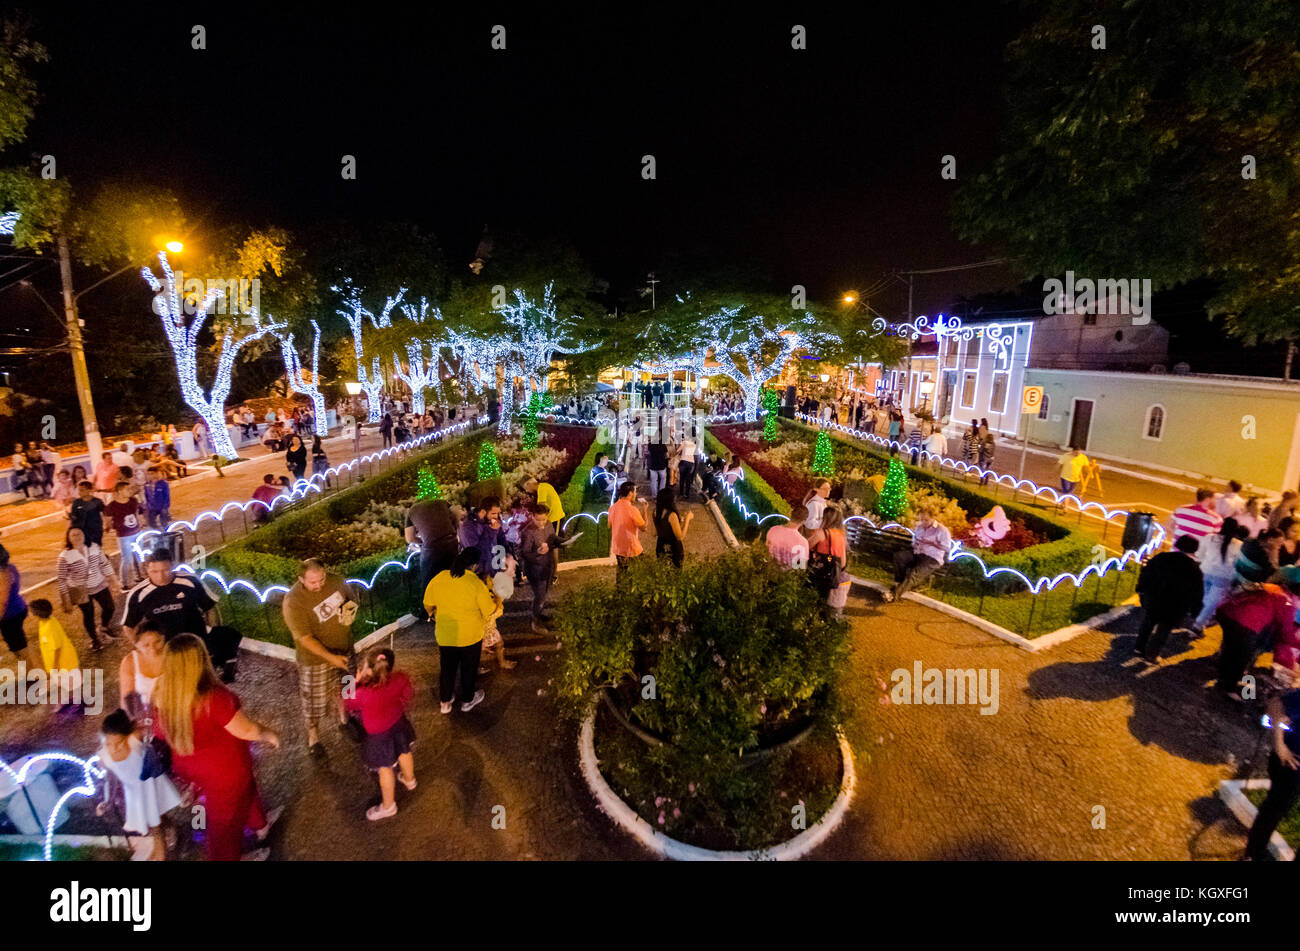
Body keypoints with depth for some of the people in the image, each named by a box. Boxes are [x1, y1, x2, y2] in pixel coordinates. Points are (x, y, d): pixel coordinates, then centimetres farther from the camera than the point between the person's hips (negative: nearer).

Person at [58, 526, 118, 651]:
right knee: (88, 615, 12)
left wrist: (113, 582, 5)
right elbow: (62, 580, -12)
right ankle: (94, 639, 37)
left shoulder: (94, 547, -9)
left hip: (100, 586, 3)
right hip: (81, 591, -3)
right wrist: (66, 601, -10)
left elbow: (105, 565, 3)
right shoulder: (65, 556, -18)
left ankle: (102, 629, 43)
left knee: (110, 608, 12)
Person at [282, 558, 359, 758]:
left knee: (341, 688, 25)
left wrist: (350, 609, -16)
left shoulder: (335, 581, -14)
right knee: (314, 698, 14)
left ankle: (344, 719, 51)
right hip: (315, 657, -4)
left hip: (343, 649, 5)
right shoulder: (293, 602, -28)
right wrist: (331, 657, -27)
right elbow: (305, 639, -24)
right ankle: (313, 736, 38)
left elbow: (351, 598, 7)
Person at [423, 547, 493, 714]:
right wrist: (497, 600, 5)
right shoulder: (476, 583, -23)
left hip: (444, 635, 3)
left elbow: (428, 605, 3)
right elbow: (490, 610, -15)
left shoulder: (438, 578, -10)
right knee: (469, 669, 20)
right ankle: (467, 700, 40)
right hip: (470, 636, -3)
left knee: (446, 668, 23)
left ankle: (445, 702, 41)